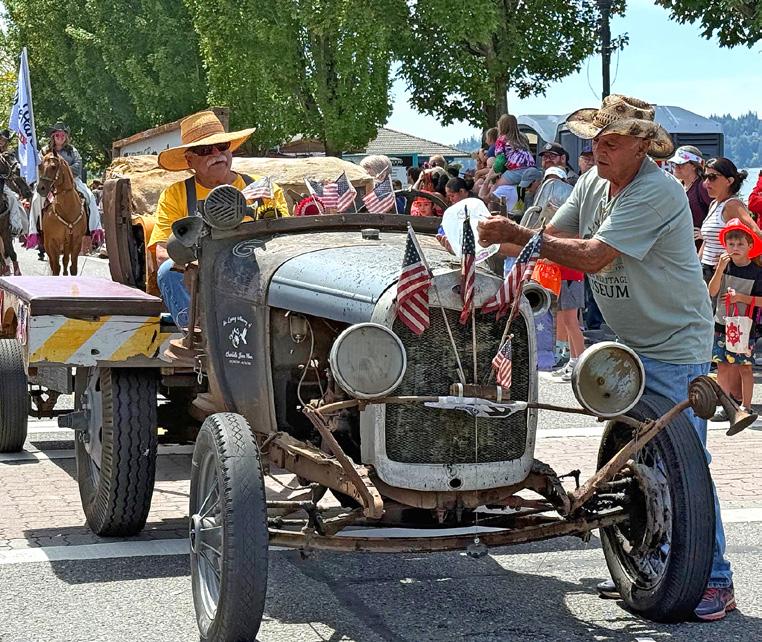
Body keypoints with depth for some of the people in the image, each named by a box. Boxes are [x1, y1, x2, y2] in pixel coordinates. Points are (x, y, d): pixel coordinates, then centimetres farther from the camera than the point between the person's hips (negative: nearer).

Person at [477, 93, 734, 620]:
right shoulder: (593, 183, 6)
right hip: (632, 342, 9)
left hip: (676, 346, -9)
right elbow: (554, 236, 7)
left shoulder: (657, 192, -23)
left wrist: (518, 235, -27)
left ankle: (716, 582, 1)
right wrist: (502, 237, -11)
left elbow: (594, 256, -28)